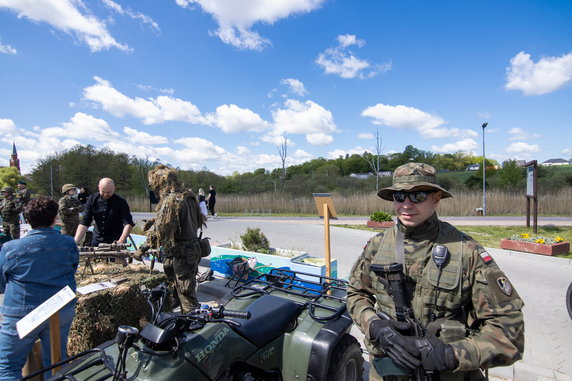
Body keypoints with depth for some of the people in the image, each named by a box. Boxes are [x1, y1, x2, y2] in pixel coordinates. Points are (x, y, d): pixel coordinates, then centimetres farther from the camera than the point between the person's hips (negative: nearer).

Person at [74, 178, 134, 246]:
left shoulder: (120, 201, -13)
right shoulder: (92, 199, -3)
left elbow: (128, 224, -19)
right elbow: (84, 223, -5)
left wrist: (120, 242, -32)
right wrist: (75, 242, -17)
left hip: (115, 241, -3)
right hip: (97, 240, 3)